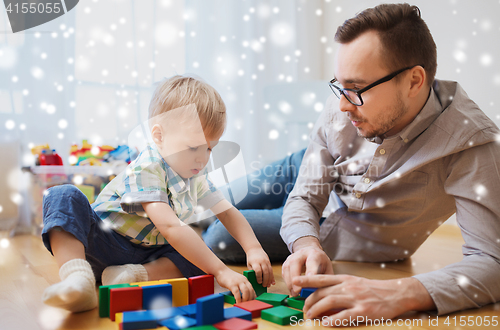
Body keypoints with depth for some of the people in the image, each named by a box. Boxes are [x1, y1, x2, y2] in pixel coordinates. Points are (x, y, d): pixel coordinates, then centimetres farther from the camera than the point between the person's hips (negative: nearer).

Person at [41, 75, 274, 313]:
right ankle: (78, 279, -46)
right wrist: (221, 271, -43)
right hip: (104, 245, -6)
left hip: (148, 255, 6)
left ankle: (137, 275, -30)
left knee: (201, 253, -14)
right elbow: (170, 226, -38)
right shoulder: (145, 170, -26)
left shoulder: (196, 175, 0)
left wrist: (254, 248, -16)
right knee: (64, 197, -29)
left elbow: (228, 212, 3)